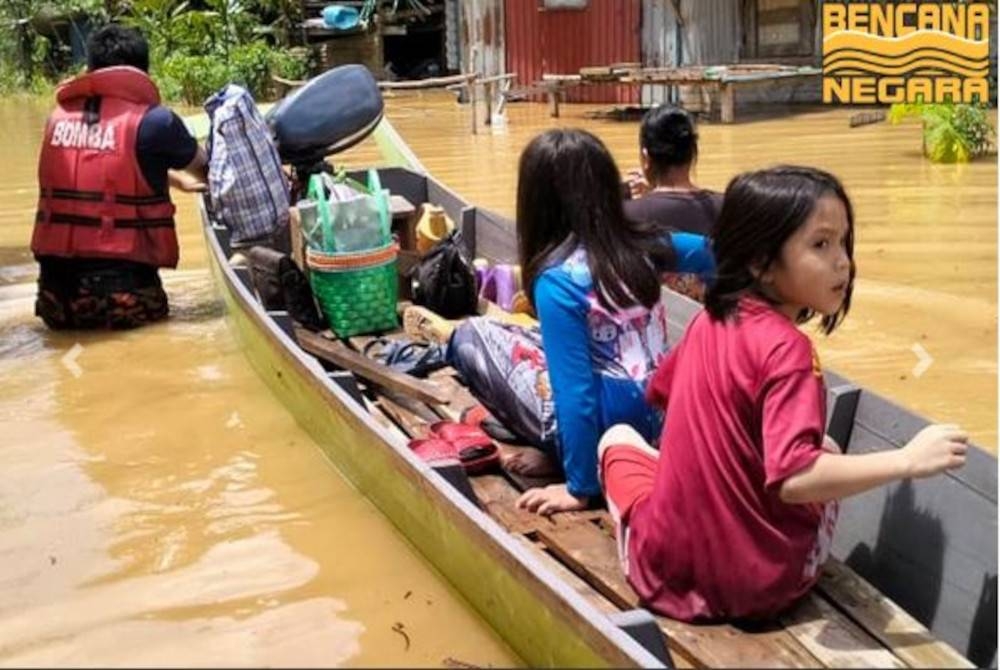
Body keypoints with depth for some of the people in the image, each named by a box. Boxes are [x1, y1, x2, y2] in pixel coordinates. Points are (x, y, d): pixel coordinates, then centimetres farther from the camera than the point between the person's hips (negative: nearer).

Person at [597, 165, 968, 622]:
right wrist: (908, 460, -27)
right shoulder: (785, 348, -21)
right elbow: (795, 478, -31)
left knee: (617, 437, 29)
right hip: (764, 586, -4)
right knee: (829, 455, 23)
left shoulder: (711, 318, -1)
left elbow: (661, 394, 18)